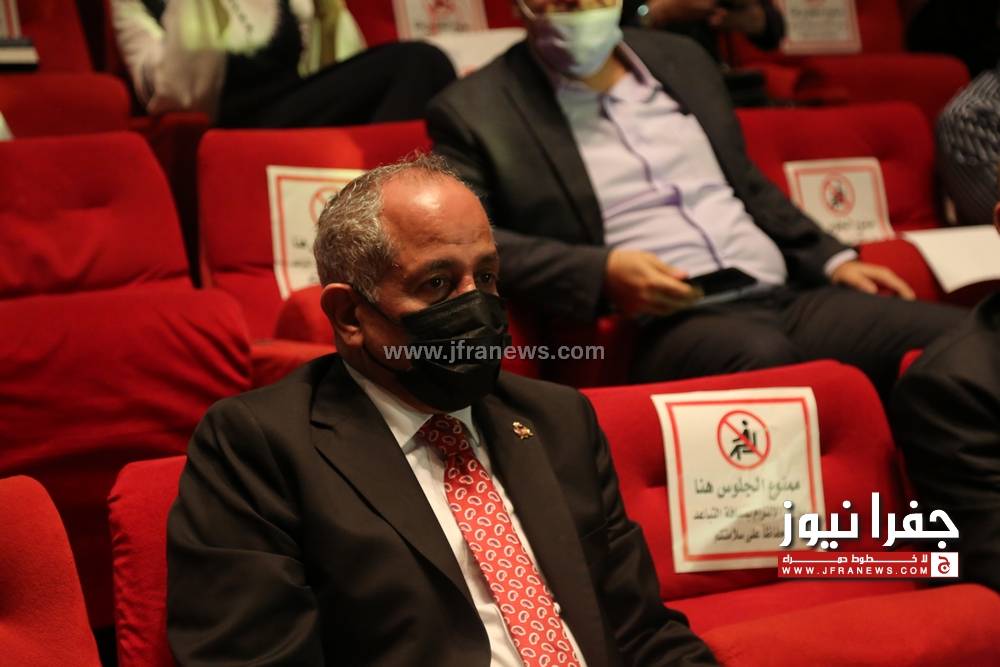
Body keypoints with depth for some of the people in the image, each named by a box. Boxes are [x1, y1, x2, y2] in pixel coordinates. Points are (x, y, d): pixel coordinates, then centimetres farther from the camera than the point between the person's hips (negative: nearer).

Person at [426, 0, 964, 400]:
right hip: (656, 326, -6)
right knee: (762, 358, -40)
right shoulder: (474, 110, 3)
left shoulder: (681, 60, 20)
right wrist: (600, 271, -17)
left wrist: (833, 260, 15)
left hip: (787, 298, 6)